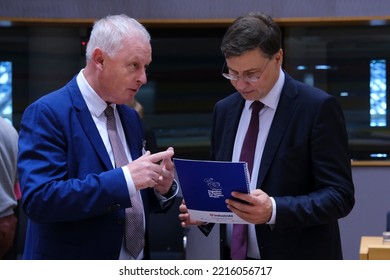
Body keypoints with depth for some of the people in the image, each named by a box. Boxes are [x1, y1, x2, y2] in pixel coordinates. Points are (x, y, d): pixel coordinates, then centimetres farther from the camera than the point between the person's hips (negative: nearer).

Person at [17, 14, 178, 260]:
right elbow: (39, 198, -25)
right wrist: (124, 178, -29)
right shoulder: (47, 113, -14)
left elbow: (136, 200, 13)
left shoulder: (130, 117, 9)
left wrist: (162, 187, -8)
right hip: (73, 264, -7)